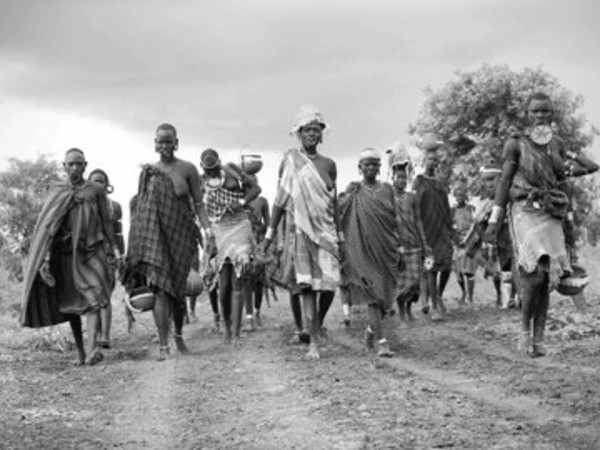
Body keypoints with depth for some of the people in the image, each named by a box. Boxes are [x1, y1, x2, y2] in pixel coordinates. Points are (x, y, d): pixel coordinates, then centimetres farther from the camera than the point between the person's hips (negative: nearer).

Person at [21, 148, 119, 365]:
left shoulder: (96, 191, 6)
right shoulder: (56, 193, 6)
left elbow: (106, 222, 11)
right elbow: (47, 227, 1)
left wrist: (114, 248, 4)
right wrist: (45, 257, -9)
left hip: (91, 252, -2)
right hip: (65, 254, 2)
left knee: (92, 298, -17)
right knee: (70, 304, 4)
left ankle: (92, 349, -28)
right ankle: (80, 352, 14)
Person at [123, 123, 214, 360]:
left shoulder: (187, 169, 0)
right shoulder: (147, 172, 7)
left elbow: (199, 204, -1)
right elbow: (140, 208, 11)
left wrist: (209, 233, -11)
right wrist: (133, 240, 9)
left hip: (180, 235, -1)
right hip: (155, 234, 1)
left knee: (177, 288, 6)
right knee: (160, 288, -11)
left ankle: (179, 334, 31)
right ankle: (163, 345, -9)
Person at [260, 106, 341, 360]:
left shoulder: (329, 164, 10)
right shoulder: (290, 160, 2)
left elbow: (334, 203, 15)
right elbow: (280, 199, 3)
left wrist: (340, 236, 15)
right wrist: (269, 233, 1)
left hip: (325, 230, 3)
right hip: (299, 229, -3)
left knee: (330, 284, -5)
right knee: (307, 285, -7)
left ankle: (318, 324, 24)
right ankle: (313, 342, -5)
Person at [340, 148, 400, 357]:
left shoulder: (387, 189, 11)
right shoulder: (353, 190, 3)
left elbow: (395, 220, 12)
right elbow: (342, 219, 0)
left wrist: (399, 245, 7)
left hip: (386, 248, 4)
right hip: (363, 248, -4)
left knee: (385, 293, 6)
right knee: (372, 293, -11)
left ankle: (372, 328, 32)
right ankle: (381, 342, -13)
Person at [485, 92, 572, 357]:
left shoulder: (558, 145, 12)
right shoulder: (516, 143, 1)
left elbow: (561, 183, 19)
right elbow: (505, 181, 0)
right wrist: (494, 220, -4)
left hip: (551, 216, 4)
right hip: (525, 212, -4)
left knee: (546, 279, -1)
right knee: (536, 273, -20)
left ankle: (538, 338, 5)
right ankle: (524, 329, -2)